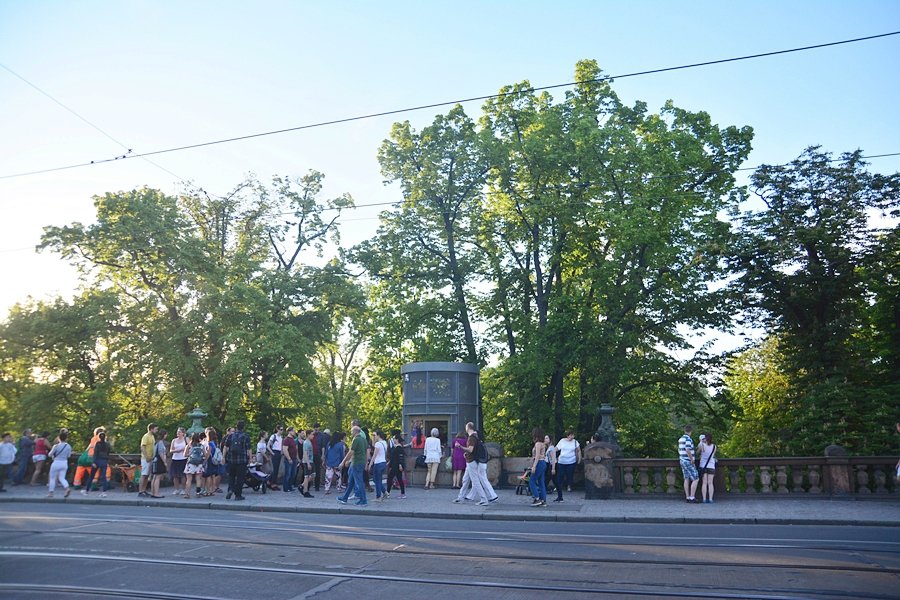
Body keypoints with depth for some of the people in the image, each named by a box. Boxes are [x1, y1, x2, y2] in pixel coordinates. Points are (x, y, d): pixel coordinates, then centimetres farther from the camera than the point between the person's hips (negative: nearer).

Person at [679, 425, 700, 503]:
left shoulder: (680, 439, 11)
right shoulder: (688, 439, -16)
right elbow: (688, 451, -27)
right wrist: (692, 460, -17)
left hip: (682, 461, 9)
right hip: (688, 462, -9)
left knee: (686, 479, 10)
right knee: (695, 479, -5)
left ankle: (687, 497, 9)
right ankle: (692, 497, -9)